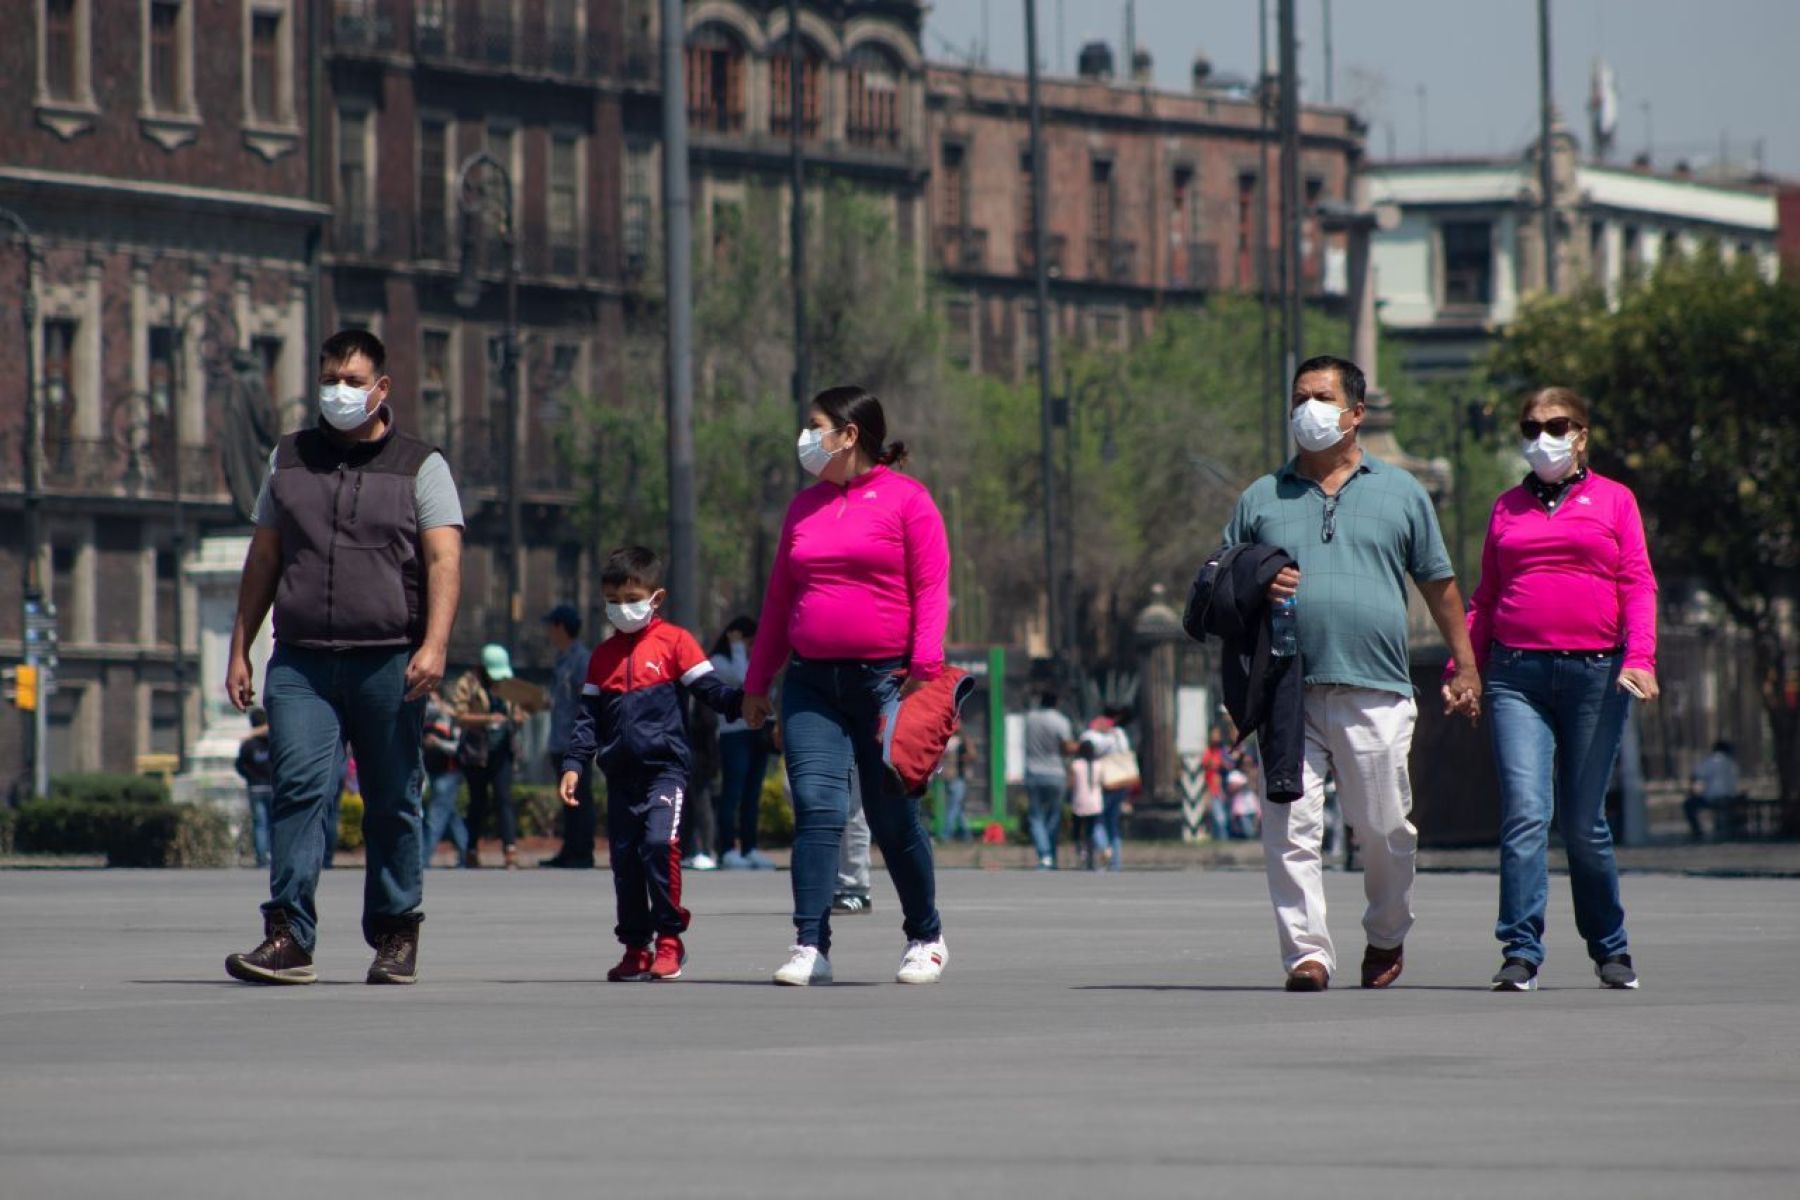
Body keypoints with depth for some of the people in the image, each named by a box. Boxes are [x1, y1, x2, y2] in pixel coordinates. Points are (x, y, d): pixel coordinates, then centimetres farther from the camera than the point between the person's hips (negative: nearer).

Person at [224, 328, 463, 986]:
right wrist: (239, 649, 14)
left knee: (391, 804, 4)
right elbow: (263, 558, 20)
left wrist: (433, 646, -17)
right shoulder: (290, 458, 17)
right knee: (298, 789, -13)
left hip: (388, 661, -2)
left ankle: (395, 937, 15)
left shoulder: (419, 465, 6)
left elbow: (444, 559, -4)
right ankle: (289, 939, -18)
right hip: (300, 661, 2)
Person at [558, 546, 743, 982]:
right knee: (624, 859, 6)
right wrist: (574, 765, 6)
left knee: (659, 843, -22)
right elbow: (589, 717, 16)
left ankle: (669, 940, -14)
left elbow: (708, 688, -3)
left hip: (665, 766, -5)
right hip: (621, 774, 5)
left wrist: (738, 702, -23)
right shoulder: (603, 656, 17)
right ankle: (635, 947, 15)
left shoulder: (674, 641, 2)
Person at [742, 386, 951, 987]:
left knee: (893, 818, 2)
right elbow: (779, 598, 19)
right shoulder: (803, 507, 16)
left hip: (885, 680, -4)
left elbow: (931, 587, -5)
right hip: (811, 682, 4)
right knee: (816, 809, -8)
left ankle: (926, 938, 21)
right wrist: (757, 682, 17)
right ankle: (811, 947, -11)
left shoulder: (906, 498, 0)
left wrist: (925, 663, -15)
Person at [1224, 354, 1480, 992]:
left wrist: (1465, 666, 14)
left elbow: (1438, 583, 18)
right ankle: (1306, 951, -8)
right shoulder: (1261, 499, 15)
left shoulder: (1401, 493, 14)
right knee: (1290, 829, -9)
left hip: (1375, 693, -1)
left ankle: (1387, 934, 23)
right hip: (1286, 693, 1)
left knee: (1385, 829, 1)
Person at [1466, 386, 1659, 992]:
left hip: (1595, 671, -1)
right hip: (1518, 675, 1)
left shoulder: (1614, 500, 11)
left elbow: (1638, 586, 3)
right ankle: (1520, 952, -14)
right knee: (1525, 812, -13)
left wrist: (1640, 657, -12)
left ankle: (1610, 949, 20)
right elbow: (1484, 597, 19)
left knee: (1584, 823, 3)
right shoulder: (1508, 507, 17)